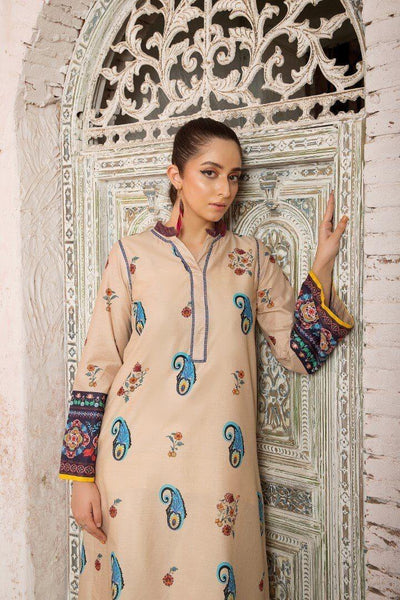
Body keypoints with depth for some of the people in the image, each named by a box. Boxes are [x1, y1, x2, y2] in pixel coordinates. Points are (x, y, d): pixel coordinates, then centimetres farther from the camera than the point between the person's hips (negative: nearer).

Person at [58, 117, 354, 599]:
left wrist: (322, 267, -6)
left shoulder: (252, 257, 7)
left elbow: (300, 351, 4)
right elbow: (96, 368, -1)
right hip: (138, 464, -1)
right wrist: (82, 475, -3)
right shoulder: (132, 253, 0)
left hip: (223, 470, 2)